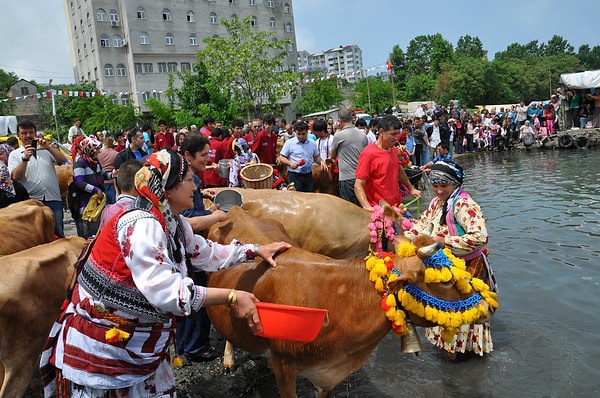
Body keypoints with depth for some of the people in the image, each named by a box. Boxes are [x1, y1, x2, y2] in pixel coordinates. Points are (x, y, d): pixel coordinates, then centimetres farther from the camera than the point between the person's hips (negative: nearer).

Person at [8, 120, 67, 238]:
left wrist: (48, 148, -16)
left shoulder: (47, 149, 13)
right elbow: (15, 177, -7)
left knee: (58, 234, 6)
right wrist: (25, 158, -19)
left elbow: (63, 160, -3)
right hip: (31, 201, -1)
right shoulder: (15, 154, 7)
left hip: (53, 199, 1)